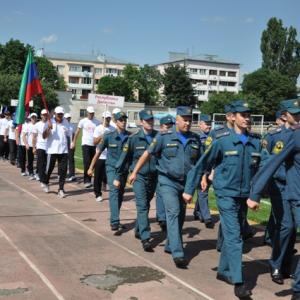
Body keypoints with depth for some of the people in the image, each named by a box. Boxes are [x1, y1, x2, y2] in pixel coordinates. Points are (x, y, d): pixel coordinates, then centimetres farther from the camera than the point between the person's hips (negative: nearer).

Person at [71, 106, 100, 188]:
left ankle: (88, 180, 17)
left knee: (92, 163, 6)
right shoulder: (83, 121, 3)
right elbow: (77, 132, 7)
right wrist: (74, 142, 5)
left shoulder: (97, 122, 7)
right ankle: (87, 181, -8)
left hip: (94, 145, 3)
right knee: (87, 163, -11)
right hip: (86, 144, -2)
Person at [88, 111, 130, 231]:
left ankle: (115, 219, 26)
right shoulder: (109, 136, -6)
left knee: (120, 195, 10)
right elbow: (98, 152, 3)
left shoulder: (130, 136, -2)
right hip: (112, 168, -3)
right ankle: (114, 222, -22)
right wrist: (91, 167, 6)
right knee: (114, 192, -17)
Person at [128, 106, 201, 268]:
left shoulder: (195, 139, 4)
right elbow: (148, 154, -2)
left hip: (186, 183, 5)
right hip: (168, 182, -5)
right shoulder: (164, 137, -7)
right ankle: (178, 253, -18)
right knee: (173, 213, -16)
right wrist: (135, 172, -1)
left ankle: (170, 246, 33)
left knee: (180, 216, 13)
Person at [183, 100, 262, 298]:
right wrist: (189, 189, -4)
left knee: (232, 236, 15)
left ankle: (224, 271, 30)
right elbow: (202, 165, -5)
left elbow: (257, 169, 13)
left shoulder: (255, 141, 2)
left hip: (244, 196, 5)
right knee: (234, 237, -8)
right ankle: (238, 281, -3)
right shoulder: (222, 140, -10)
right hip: (226, 194, -5)